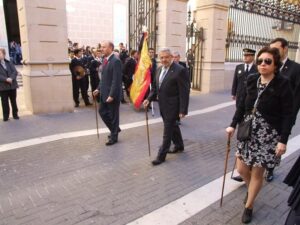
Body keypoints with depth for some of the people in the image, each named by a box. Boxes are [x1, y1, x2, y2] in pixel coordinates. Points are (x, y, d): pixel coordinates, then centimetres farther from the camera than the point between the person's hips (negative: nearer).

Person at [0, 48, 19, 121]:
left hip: (12, 85, 2)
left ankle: (15, 114, 22)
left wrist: (11, 78, -19)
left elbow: (15, 72, -2)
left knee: (13, 101, 11)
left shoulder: (9, 63, 8)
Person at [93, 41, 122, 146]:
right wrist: (99, 89, 12)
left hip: (112, 94, -9)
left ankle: (114, 136, 21)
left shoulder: (116, 61, -17)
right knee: (102, 112, 16)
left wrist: (112, 95, -23)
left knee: (113, 115, 4)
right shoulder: (105, 60, 11)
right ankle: (115, 129, 34)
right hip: (104, 93, 9)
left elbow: (116, 80, -21)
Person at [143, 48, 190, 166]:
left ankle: (161, 155, 12)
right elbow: (155, 87, 15)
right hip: (163, 105, 8)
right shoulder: (159, 69, 8)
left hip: (172, 106, -8)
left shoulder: (179, 70, -16)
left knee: (167, 131, 0)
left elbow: (184, 92, -18)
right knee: (172, 126, 22)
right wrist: (149, 99, -1)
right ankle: (179, 146, 43)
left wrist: (183, 110, -20)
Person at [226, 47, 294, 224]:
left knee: (257, 173, 6)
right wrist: (233, 125, 1)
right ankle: (251, 188, 44)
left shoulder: (282, 85, -12)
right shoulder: (252, 81, 2)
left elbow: (288, 115, -11)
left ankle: (249, 206, 28)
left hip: (268, 136, -4)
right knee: (242, 169, 10)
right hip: (247, 132, 5)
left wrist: (283, 140, -16)